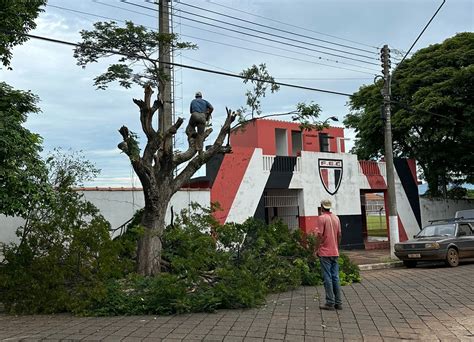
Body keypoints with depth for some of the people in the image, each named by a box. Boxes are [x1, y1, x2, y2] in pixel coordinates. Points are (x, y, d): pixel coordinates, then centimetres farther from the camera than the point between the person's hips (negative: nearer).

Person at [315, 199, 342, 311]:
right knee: (335, 277, 9)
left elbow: (320, 235, -14)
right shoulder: (336, 218, 9)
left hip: (325, 252, -6)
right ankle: (338, 303, 12)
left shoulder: (321, 218, -10)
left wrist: (317, 249, -5)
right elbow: (339, 235, 12)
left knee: (327, 278, -2)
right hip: (335, 252, 6)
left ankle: (330, 303, 0)